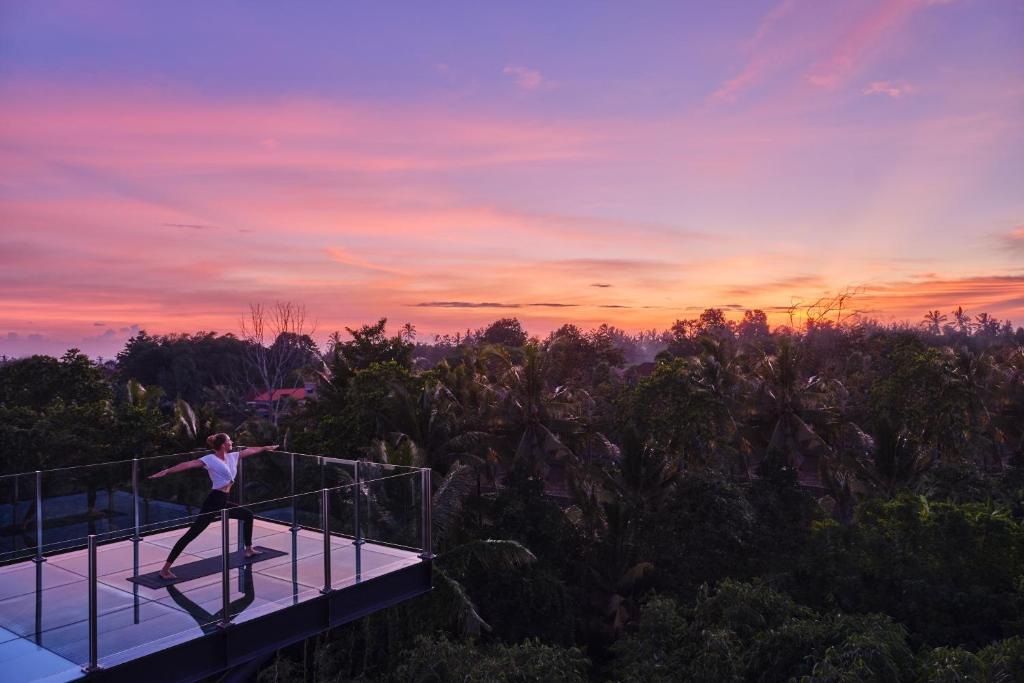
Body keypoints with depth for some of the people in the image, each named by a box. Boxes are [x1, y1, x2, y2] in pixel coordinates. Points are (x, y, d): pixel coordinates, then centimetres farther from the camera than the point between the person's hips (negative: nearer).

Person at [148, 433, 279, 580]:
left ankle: (249, 549, 38)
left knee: (248, 515, 22)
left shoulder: (231, 457, 11)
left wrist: (266, 447, 38)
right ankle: (165, 569, -8)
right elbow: (188, 464, -23)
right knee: (192, 533, -10)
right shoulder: (210, 459, -12)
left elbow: (249, 451, 25)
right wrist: (166, 471, -34)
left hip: (223, 502, 10)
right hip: (213, 501, -10)